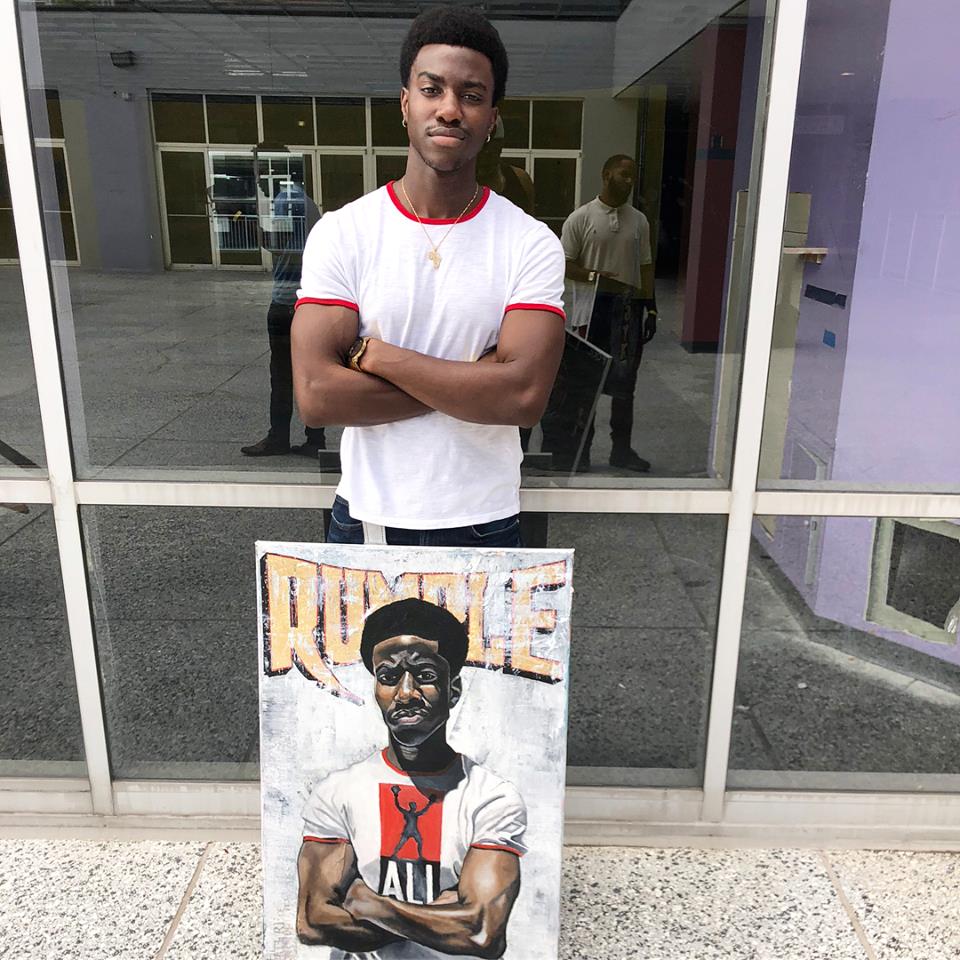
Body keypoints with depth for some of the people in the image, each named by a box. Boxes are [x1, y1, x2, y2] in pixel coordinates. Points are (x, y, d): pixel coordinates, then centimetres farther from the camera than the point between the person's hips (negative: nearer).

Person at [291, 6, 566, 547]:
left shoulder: (532, 243, -7)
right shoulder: (341, 233, -7)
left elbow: (527, 396, -20)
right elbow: (317, 397, -16)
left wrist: (375, 354, -17)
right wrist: (477, 379, -17)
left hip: (485, 522, 0)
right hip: (367, 518, 1)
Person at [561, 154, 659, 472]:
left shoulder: (639, 221, 12)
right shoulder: (581, 217, -2)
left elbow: (645, 266, 14)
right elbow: (565, 264, -3)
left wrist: (651, 307, 9)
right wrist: (594, 276, -19)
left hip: (629, 306, 4)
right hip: (592, 306, -3)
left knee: (624, 383, 8)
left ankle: (622, 449, 19)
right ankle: (581, 449, 16)